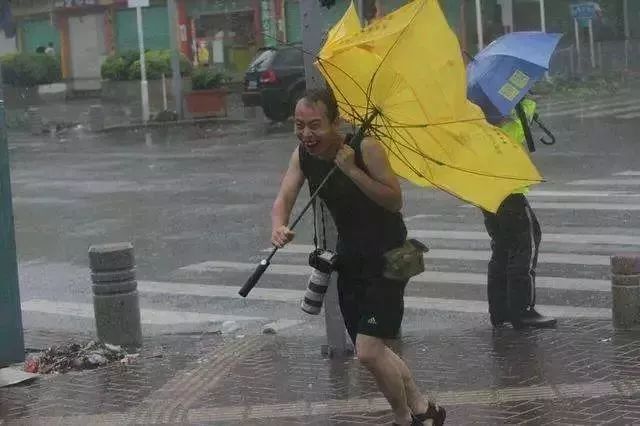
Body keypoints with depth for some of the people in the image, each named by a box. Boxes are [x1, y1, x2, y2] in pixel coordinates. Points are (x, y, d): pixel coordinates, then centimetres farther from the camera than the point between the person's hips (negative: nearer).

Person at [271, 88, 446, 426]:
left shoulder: (365, 148, -22)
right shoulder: (302, 155, -4)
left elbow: (395, 201, -22)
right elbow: (284, 199, -9)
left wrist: (352, 171, -32)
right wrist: (278, 227, -31)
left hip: (387, 258, -7)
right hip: (351, 256, 7)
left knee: (368, 352, -16)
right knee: (372, 351, 15)